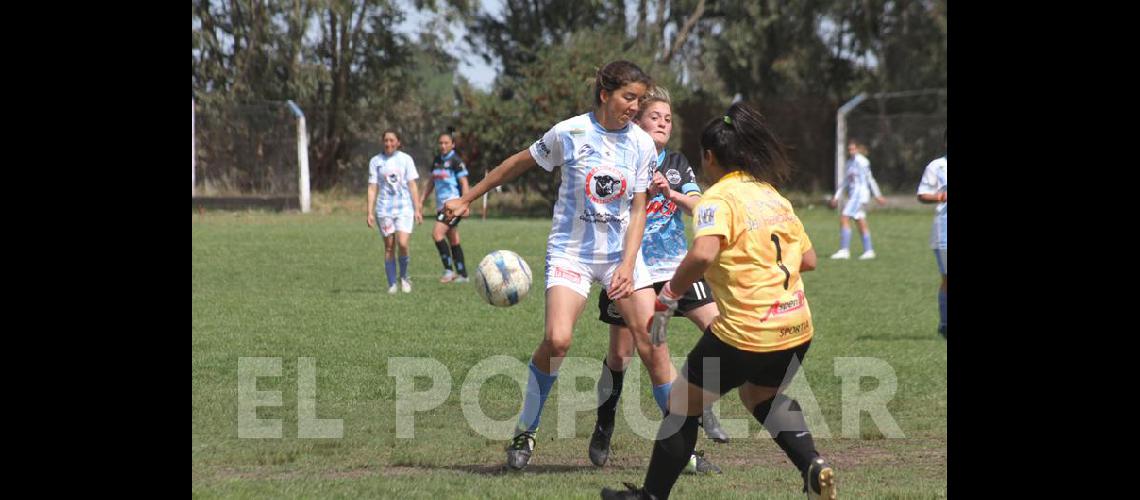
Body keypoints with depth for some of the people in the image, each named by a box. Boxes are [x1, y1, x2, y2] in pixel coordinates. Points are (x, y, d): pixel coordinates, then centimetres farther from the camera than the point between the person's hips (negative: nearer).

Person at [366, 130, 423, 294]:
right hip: (384, 209, 1)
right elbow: (372, 188, 5)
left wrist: (417, 209, 3)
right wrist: (370, 212, 0)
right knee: (389, 247, 1)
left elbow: (412, 185, 6)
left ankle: (404, 276, 8)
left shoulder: (405, 159, 5)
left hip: (404, 208, -1)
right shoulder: (376, 161, 5)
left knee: (402, 243, -15)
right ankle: (392, 284, 8)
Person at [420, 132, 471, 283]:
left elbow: (464, 183, -12)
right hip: (441, 205, 8)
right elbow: (431, 183, 22)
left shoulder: (456, 161, -8)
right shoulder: (437, 161, 14)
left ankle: (448, 270, -16)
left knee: (437, 233, -20)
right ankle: (462, 275, 15)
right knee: (453, 241, 10)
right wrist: (421, 201, 18)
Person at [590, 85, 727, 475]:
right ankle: (603, 431, 21)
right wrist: (644, 191, -21)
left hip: (675, 266, 3)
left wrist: (672, 193, -18)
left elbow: (699, 206, -1)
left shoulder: (677, 164, 9)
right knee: (620, 355, 2)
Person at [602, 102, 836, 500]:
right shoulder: (774, 196, 11)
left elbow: (702, 254, -28)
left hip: (745, 331, -7)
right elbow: (808, 260, 16)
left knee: (683, 405, 12)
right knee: (762, 395, 33)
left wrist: (667, 298, -17)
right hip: (797, 329, 7)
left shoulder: (720, 197, -11)